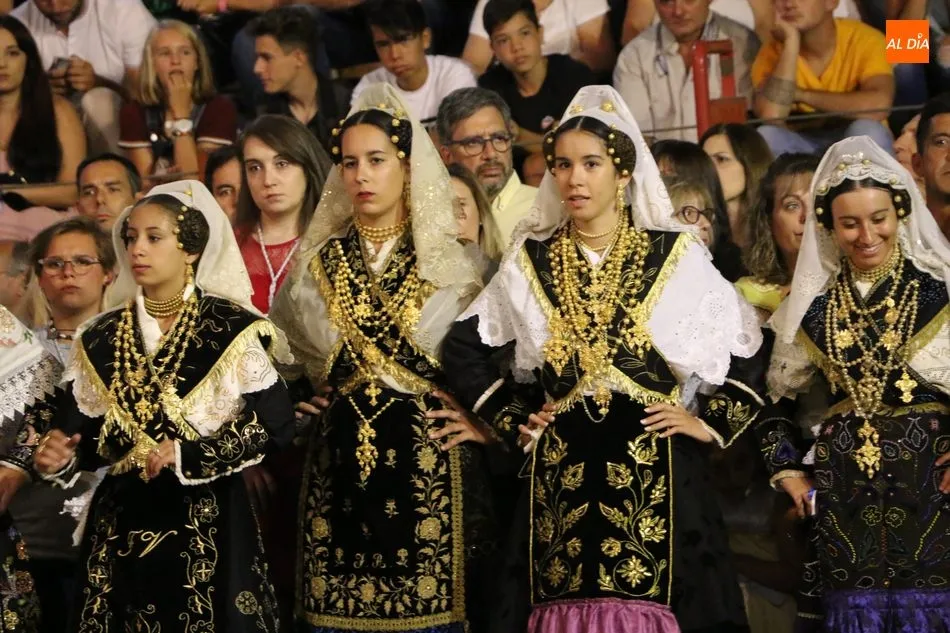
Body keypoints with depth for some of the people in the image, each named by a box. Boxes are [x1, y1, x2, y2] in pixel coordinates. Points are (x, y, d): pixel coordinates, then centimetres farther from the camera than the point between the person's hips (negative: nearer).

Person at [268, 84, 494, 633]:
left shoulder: (449, 261, 3)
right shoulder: (320, 263, 10)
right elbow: (290, 358, 21)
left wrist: (485, 422, -5)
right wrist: (300, 405, 7)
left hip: (429, 461, -2)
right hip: (340, 461, 2)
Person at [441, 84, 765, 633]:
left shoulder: (677, 256, 1)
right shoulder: (529, 261, 7)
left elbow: (748, 344, 7)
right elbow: (464, 348, 14)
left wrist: (713, 422, 2)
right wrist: (513, 422, 8)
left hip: (654, 469, -2)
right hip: (563, 470, 2)